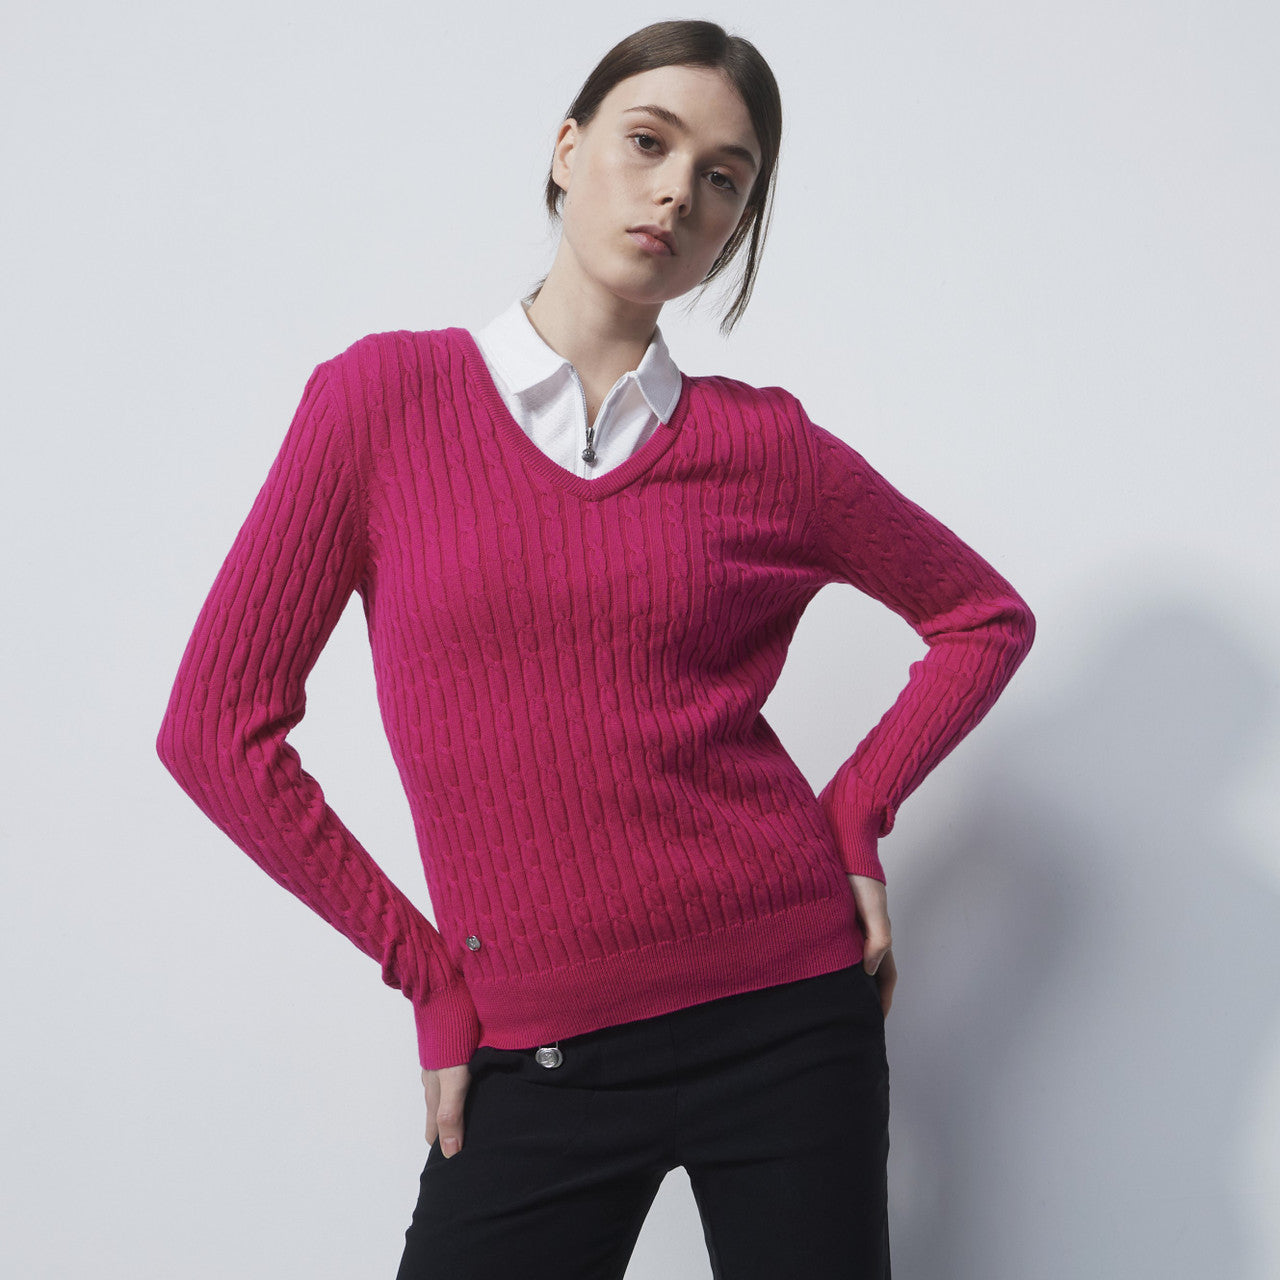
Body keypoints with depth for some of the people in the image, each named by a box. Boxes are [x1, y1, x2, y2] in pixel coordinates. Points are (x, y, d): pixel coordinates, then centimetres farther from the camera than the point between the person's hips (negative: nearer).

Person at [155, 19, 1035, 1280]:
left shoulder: (761, 444, 1)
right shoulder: (385, 395, -2)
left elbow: (983, 616, 16)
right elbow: (219, 727, -2)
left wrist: (854, 812, 2)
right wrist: (429, 970, -1)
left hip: (786, 1015, 1)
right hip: (534, 1052, -1)